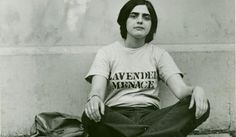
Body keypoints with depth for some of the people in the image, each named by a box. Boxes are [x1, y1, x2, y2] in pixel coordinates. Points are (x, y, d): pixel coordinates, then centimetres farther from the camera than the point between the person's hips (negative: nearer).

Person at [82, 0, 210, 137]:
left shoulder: (159, 54, 15)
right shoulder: (107, 52, 10)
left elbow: (180, 89, 1)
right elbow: (97, 88, -5)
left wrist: (196, 90, -24)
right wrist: (94, 98, -32)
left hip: (150, 115, 2)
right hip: (116, 117, -1)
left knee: (200, 106, -24)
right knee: (91, 116, -38)